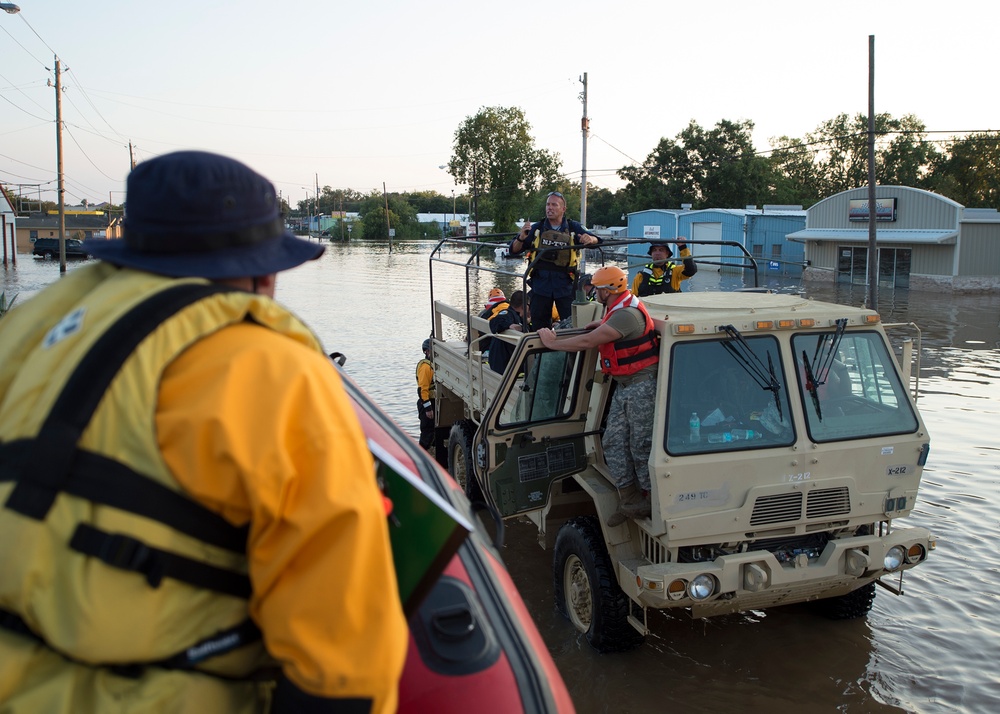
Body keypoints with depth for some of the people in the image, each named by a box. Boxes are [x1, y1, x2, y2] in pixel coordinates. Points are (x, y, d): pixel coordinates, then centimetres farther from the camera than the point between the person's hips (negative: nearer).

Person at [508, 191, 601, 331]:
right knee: (539, 326, 10)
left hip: (565, 285, -1)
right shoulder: (537, 229, 7)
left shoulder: (573, 228, 3)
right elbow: (514, 251, 6)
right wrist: (521, 238, -16)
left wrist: (590, 239, -32)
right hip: (540, 282, 2)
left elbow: (595, 240, -8)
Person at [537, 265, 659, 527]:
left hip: (642, 386, -10)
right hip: (623, 387, 10)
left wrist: (551, 343, -14)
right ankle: (629, 500, 12)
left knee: (641, 445, -4)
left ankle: (651, 501, 8)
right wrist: (602, 326, 15)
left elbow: (587, 342, -26)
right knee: (614, 441, 6)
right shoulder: (617, 310, 10)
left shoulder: (627, 314, -23)